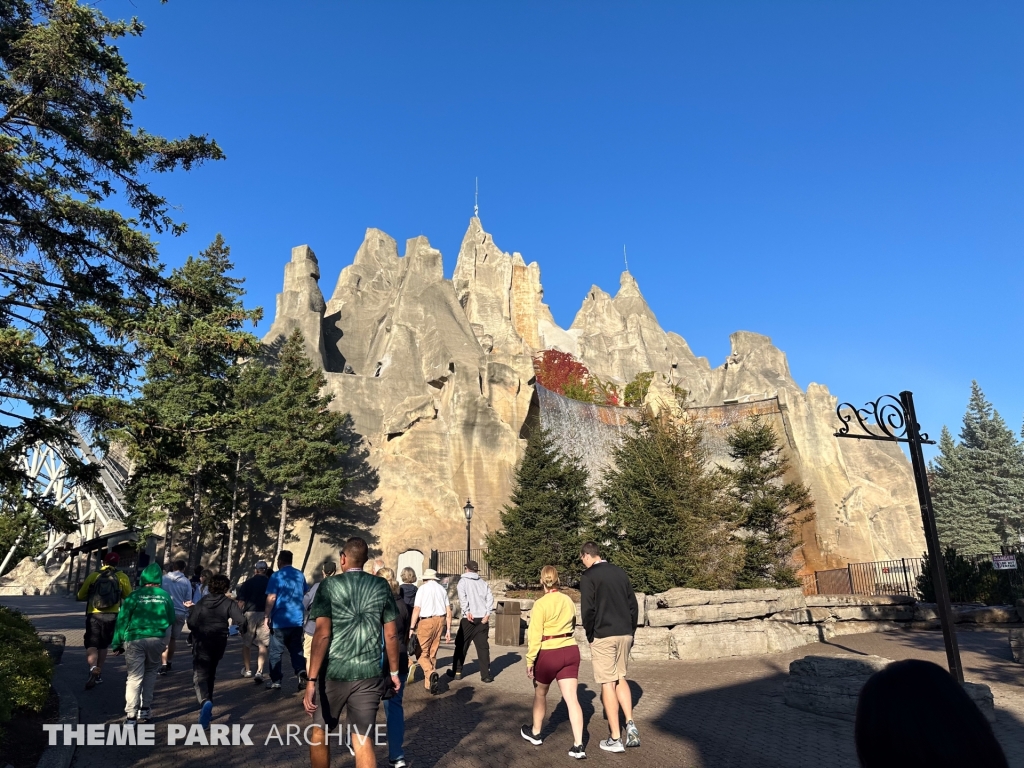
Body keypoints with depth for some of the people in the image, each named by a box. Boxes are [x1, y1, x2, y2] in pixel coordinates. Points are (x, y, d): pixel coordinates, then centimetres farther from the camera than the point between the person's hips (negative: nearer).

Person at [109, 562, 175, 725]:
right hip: (157, 639, 2)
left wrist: (117, 643, 5)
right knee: (150, 672, 20)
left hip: (135, 640, -2)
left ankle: (131, 715, -1)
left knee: (134, 677, 3)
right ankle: (145, 709, 21)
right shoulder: (165, 596, 1)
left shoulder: (134, 595, -5)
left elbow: (122, 620, -3)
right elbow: (171, 620, 10)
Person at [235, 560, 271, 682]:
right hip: (265, 615, 0)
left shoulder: (248, 582, 2)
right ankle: (259, 672, -9)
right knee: (262, 645, 3)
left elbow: (241, 602, -3)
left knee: (246, 643, 17)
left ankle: (247, 670, 28)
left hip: (250, 613, 0)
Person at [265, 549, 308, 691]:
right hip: (297, 620, 4)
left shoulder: (277, 576, -7)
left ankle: (276, 680, 11)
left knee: (276, 651, 8)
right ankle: (302, 673, -7)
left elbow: (271, 597, -14)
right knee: (296, 650, 11)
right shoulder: (300, 575, 8)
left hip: (280, 620, -4)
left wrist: (267, 616, -10)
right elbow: (305, 594, 15)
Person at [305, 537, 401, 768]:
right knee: (363, 739, 9)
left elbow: (322, 633, -13)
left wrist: (311, 679, -11)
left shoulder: (329, 585, -6)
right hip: (369, 673, 2)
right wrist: (394, 672, 12)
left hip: (333, 672, -2)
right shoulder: (381, 586, 1)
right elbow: (391, 634, 2)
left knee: (318, 732, 20)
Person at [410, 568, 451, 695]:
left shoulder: (422, 588, -1)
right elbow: (448, 611, 9)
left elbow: (416, 609, -9)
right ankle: (429, 683, 19)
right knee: (432, 653, 15)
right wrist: (448, 629, 13)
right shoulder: (442, 589, 12)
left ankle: (431, 673, -26)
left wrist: (411, 628, -6)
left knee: (422, 653, 0)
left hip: (426, 622, -5)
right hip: (440, 621, 5)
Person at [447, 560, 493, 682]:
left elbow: (462, 597, -14)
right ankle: (486, 675, 2)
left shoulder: (463, 581, 3)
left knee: (461, 645, 11)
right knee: (483, 646, 5)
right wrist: (487, 614, -4)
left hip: (468, 618, -3)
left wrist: (467, 612, -15)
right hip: (483, 618, 3)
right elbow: (490, 598, 0)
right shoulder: (483, 583, 12)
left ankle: (456, 672, 19)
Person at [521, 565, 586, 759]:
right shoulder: (569, 601, 5)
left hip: (549, 654, -4)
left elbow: (535, 635, -14)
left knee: (540, 693, 19)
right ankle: (578, 746, -1)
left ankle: (535, 733, 35)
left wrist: (530, 660, -9)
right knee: (572, 699, 3)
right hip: (571, 651, 5)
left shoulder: (541, 604, -12)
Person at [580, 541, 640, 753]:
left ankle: (615, 738, 7)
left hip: (603, 636, -6)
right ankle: (630, 724, 8)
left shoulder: (589, 576, -8)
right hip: (624, 634, 6)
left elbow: (587, 610, -13)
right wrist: (631, 631, 17)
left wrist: (589, 634, 1)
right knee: (620, 678, 20)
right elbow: (633, 605, 11)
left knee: (608, 684, 2)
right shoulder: (620, 572, 9)